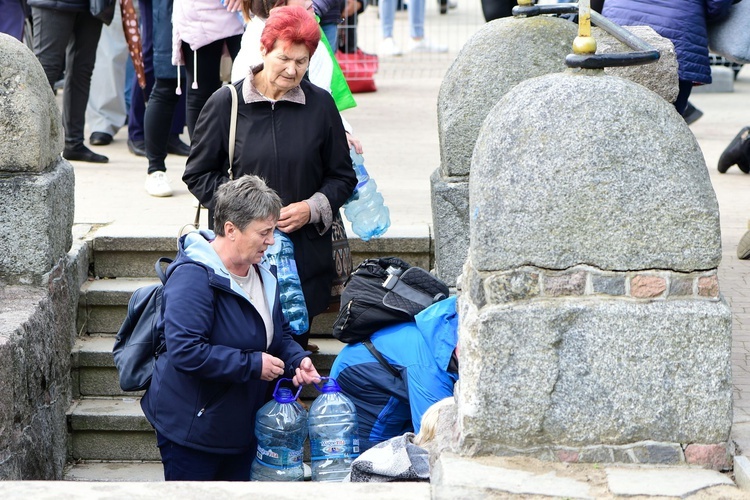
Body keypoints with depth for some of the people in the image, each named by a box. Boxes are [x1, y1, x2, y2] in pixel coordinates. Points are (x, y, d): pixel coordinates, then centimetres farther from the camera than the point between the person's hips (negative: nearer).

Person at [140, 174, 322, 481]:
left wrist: (296, 359, -2)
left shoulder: (262, 275, 8)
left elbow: (278, 333, 21)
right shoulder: (193, 277, -23)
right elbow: (186, 351, -32)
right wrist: (252, 364, -25)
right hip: (191, 430, -9)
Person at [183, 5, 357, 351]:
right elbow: (198, 174, 7)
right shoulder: (226, 103, 1)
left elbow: (343, 176, 13)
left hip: (305, 252, 1)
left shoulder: (320, 105, 4)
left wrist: (312, 208, -5)